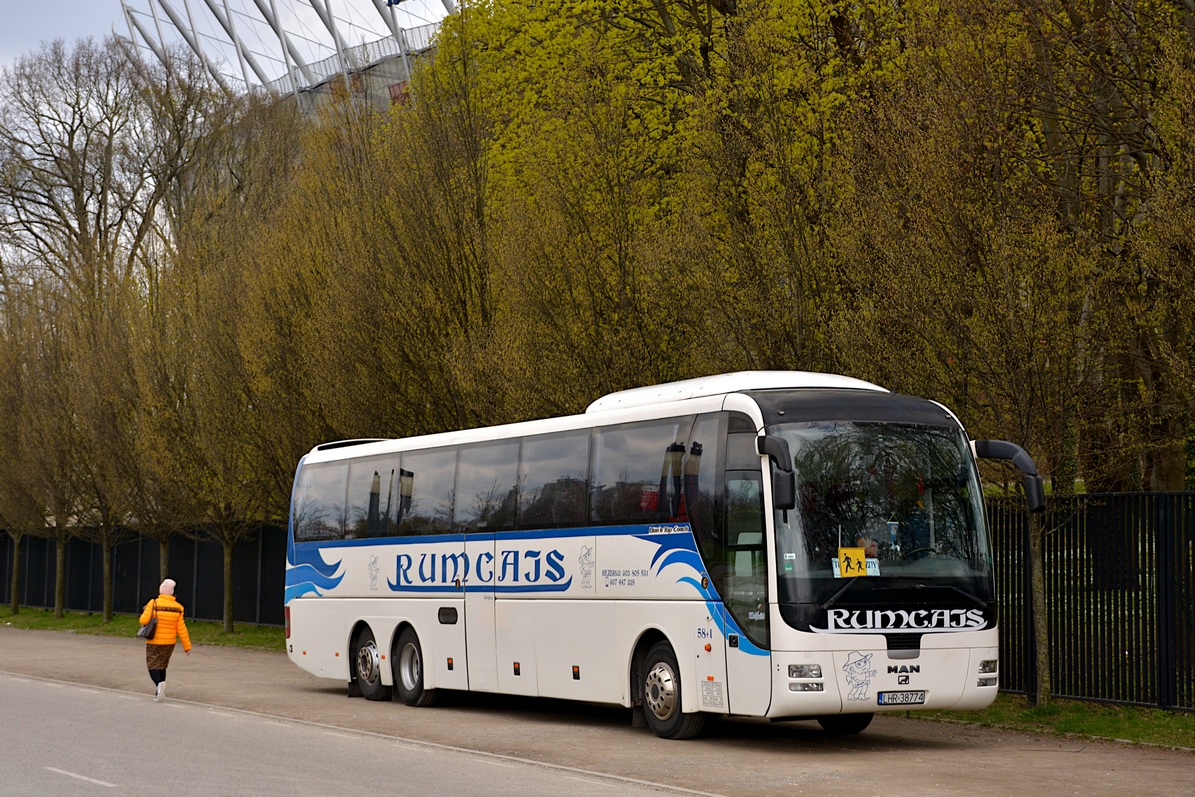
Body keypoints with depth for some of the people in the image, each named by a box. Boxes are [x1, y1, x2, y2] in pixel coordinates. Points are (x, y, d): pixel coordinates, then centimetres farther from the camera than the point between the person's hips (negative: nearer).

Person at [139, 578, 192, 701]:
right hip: (169, 643, 3)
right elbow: (181, 628, -6)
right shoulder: (177, 607, -7)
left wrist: (145, 612, 6)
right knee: (162, 666, 18)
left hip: (154, 642, -3)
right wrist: (187, 645, 0)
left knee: (153, 666, 2)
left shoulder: (153, 604, -15)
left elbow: (144, 621, -16)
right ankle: (158, 693, 18)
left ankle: (159, 683, -26)